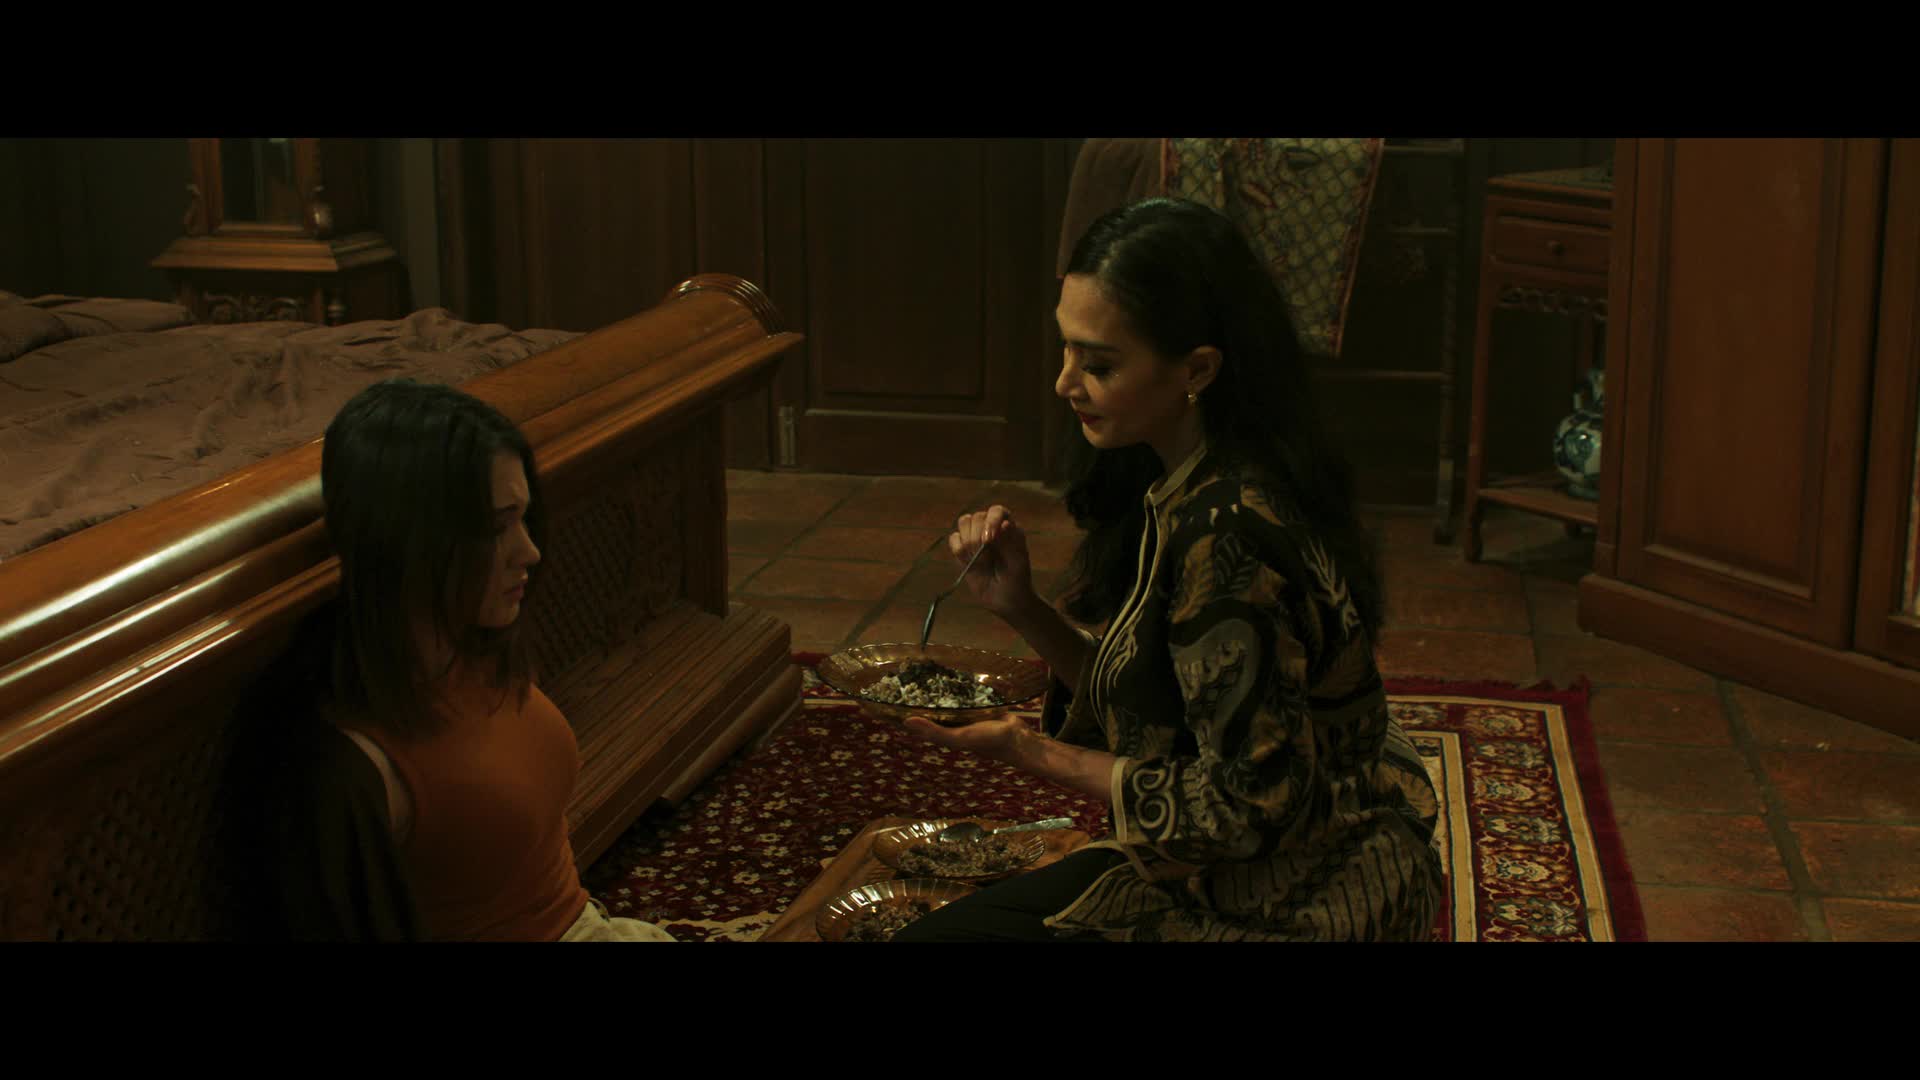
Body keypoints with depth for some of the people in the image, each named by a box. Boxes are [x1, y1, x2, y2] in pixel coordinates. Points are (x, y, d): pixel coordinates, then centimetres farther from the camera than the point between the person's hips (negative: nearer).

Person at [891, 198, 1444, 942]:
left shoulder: (1228, 537, -29)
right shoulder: (1178, 487, -1)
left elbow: (1249, 810, -25)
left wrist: (1032, 754, -17)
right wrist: (1022, 610, -8)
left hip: (1296, 909, -8)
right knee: (934, 931, 12)